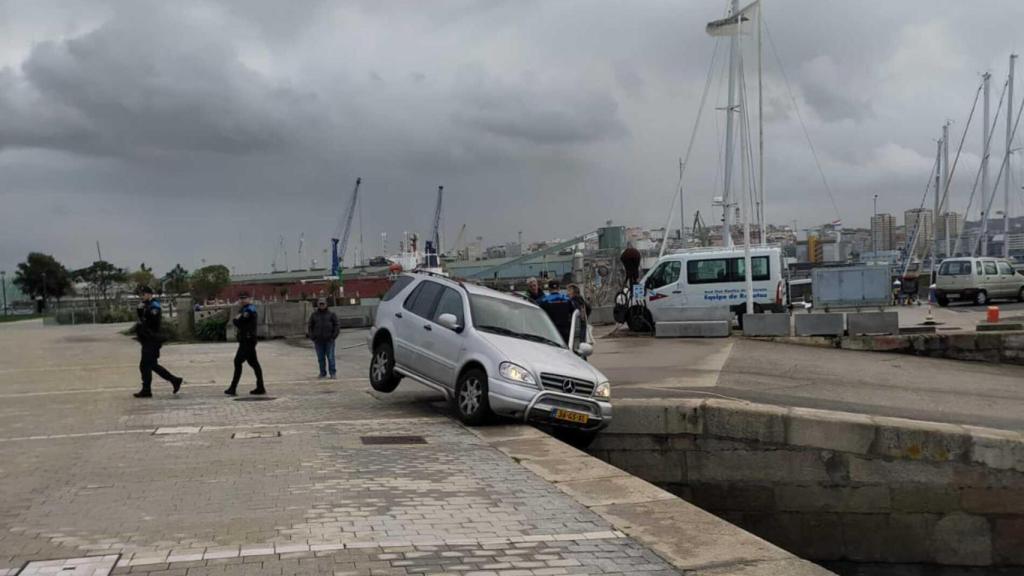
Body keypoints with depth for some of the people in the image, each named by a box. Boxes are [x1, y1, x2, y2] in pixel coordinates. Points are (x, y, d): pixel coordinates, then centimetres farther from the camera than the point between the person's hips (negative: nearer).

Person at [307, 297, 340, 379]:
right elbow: (310, 326, 11)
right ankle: (323, 373, 13)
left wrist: (334, 336, -6)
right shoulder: (314, 315, 7)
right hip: (318, 341, 2)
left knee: (330, 357, -4)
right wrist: (312, 338, 1)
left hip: (329, 340, -2)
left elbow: (337, 325, 2)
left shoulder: (331, 314, 2)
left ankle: (333, 373, 1)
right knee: (320, 358, 5)